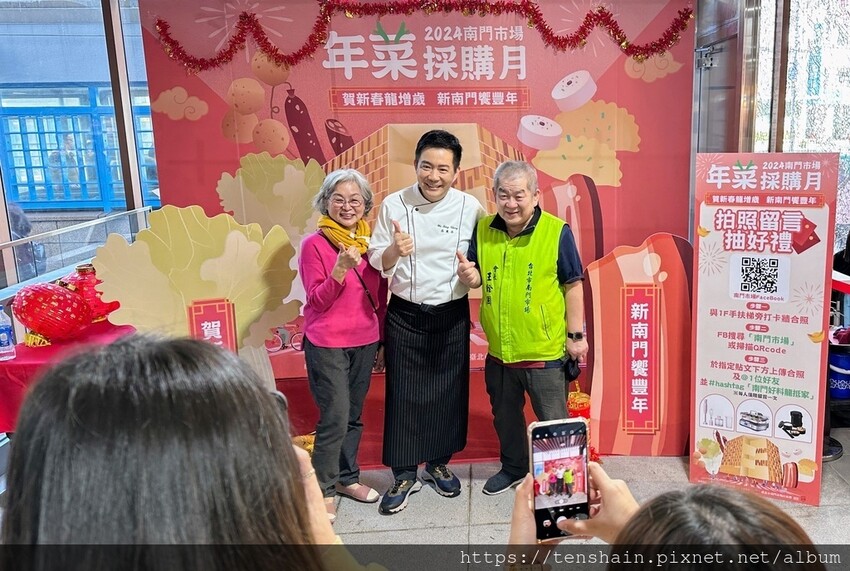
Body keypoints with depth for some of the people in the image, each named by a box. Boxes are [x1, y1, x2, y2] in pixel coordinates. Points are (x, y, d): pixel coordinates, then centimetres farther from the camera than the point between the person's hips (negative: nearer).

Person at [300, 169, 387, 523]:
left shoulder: (370, 242, 5)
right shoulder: (314, 244, -9)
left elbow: (380, 298, 10)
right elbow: (317, 301, -12)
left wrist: (382, 342, 12)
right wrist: (341, 269, -27)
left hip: (365, 342, 5)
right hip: (327, 344, -5)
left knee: (354, 415, 13)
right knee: (335, 417, -5)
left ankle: (347, 477, 30)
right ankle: (323, 490, 12)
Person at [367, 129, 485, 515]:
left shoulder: (470, 207, -6)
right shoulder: (393, 205, -7)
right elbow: (376, 263, -3)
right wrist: (393, 250, -25)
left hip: (452, 315, 1)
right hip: (405, 316, -1)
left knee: (448, 392, 11)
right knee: (403, 394, 5)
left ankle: (439, 464, 33)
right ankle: (404, 475, 21)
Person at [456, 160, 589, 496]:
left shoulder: (557, 232, -13)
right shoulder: (483, 230, -1)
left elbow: (573, 285, -7)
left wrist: (576, 335, -7)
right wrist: (469, 276, -15)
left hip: (545, 351, -5)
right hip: (499, 349, 5)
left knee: (553, 421, 11)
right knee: (504, 415, 23)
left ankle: (560, 475, 32)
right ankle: (513, 467, 45)